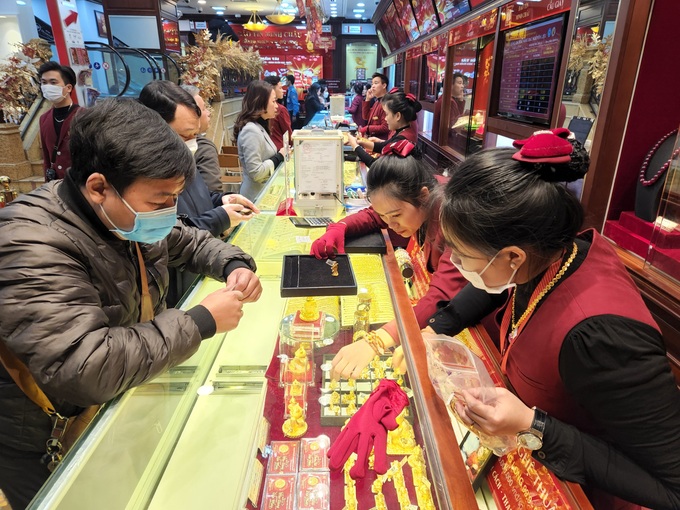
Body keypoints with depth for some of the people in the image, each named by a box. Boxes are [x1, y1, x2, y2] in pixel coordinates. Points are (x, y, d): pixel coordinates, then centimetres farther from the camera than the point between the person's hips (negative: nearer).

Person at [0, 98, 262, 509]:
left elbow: (191, 242, 11)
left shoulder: (131, 216, -5)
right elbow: (84, 370, -38)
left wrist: (235, 265, -9)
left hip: (135, 390, 7)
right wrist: (202, 320, -30)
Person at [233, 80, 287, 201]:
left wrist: (281, 154, 5)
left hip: (264, 192, 9)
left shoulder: (259, 126, 9)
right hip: (257, 197, -9)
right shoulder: (251, 130, -20)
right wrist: (279, 157, -16)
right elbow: (256, 172, -26)